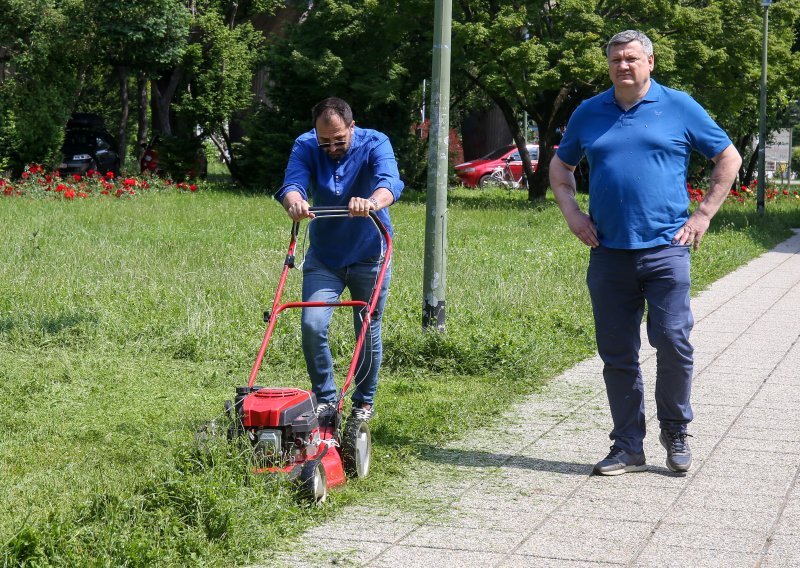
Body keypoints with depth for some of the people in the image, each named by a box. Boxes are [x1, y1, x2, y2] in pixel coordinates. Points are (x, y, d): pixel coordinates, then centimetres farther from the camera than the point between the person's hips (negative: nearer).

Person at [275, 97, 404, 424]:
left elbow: (390, 182, -34)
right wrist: (295, 201, -52)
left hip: (369, 257, -1)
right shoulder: (305, 146, -10)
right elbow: (292, 183, -27)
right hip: (323, 257, 1)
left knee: (368, 332, 6)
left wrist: (372, 202, -57)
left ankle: (364, 403, 27)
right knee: (312, 325, -12)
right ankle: (325, 398, 7)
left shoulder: (375, 144, -15)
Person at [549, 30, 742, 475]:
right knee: (617, 354, 6)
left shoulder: (679, 107, 3)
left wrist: (703, 215, 3)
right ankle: (628, 447, 16)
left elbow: (729, 158, 9)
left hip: (665, 250, -3)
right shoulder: (589, 113, 11)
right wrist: (571, 212, 9)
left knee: (673, 342, -7)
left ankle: (676, 433, 16)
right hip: (608, 253, 3)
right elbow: (560, 167, 24)